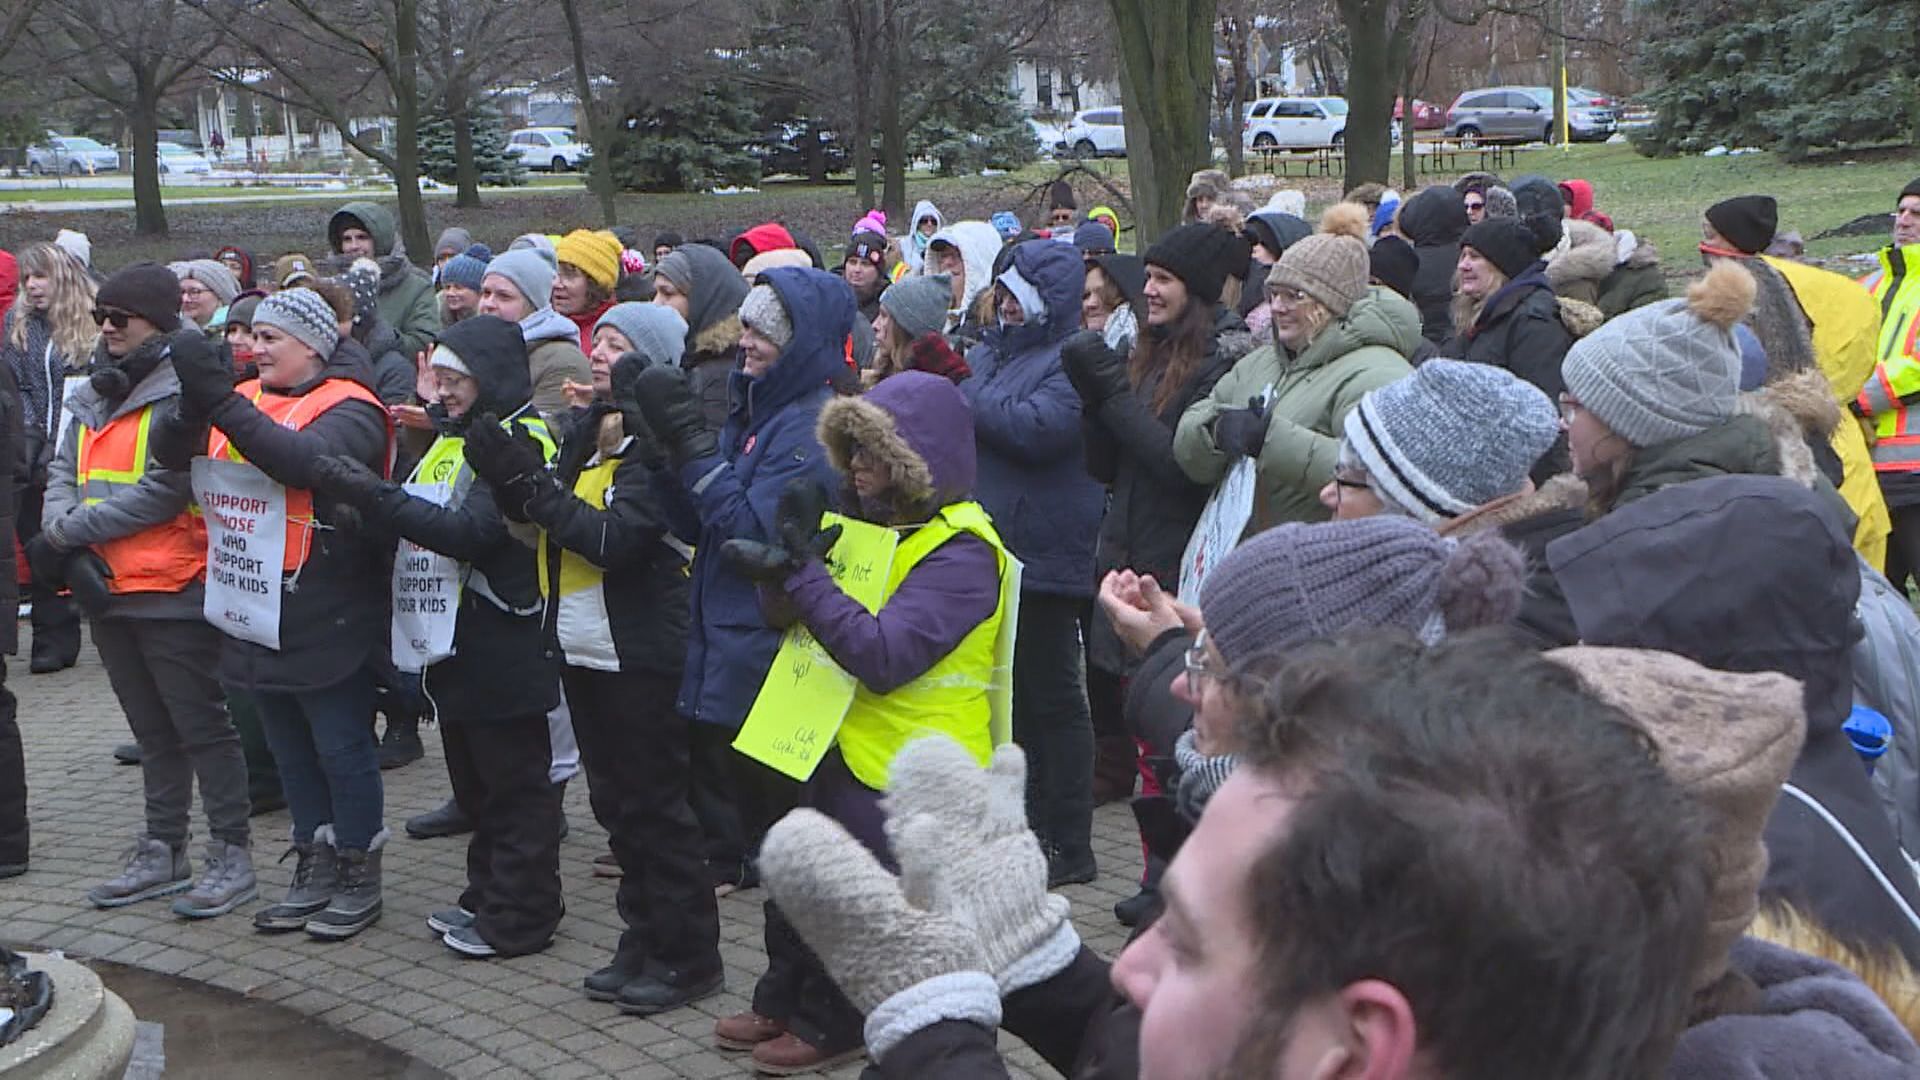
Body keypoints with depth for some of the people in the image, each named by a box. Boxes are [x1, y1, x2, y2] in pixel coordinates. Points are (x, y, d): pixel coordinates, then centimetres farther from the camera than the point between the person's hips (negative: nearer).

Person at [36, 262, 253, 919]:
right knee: (152, 729, 17)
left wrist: (69, 530, -15)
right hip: (106, 591, 8)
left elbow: (165, 489, -20)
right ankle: (162, 853, 27)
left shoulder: (184, 392, -13)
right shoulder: (93, 397, 14)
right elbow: (63, 474, 11)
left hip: (172, 592, -8)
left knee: (200, 725, -1)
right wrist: (63, 535, -9)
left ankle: (231, 854, 9)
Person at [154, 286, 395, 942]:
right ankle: (314, 869, 31)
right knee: (290, 750, 17)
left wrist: (222, 403, -32)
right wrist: (192, 404, -21)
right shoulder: (244, 402, 10)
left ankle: (359, 876, 17)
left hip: (326, 618, -7)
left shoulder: (347, 409, -10)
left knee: (341, 748, 3)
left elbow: (306, 460, -30)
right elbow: (172, 456, 0)